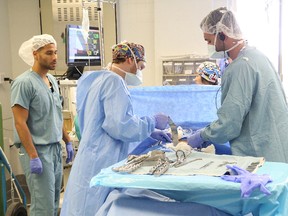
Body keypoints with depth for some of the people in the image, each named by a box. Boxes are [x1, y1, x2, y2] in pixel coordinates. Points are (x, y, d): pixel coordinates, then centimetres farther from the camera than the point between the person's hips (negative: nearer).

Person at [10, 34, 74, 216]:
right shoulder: (24, 83, -13)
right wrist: (33, 156, -20)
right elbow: (20, 123, -16)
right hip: (38, 150, -8)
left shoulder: (52, 80, 12)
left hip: (56, 148, 8)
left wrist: (68, 141, 17)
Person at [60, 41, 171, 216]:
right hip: (101, 165, -10)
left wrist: (150, 132, 19)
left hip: (96, 161, 10)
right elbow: (120, 127, -21)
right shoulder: (113, 81, -14)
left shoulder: (101, 79, 17)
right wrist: (153, 122, -7)